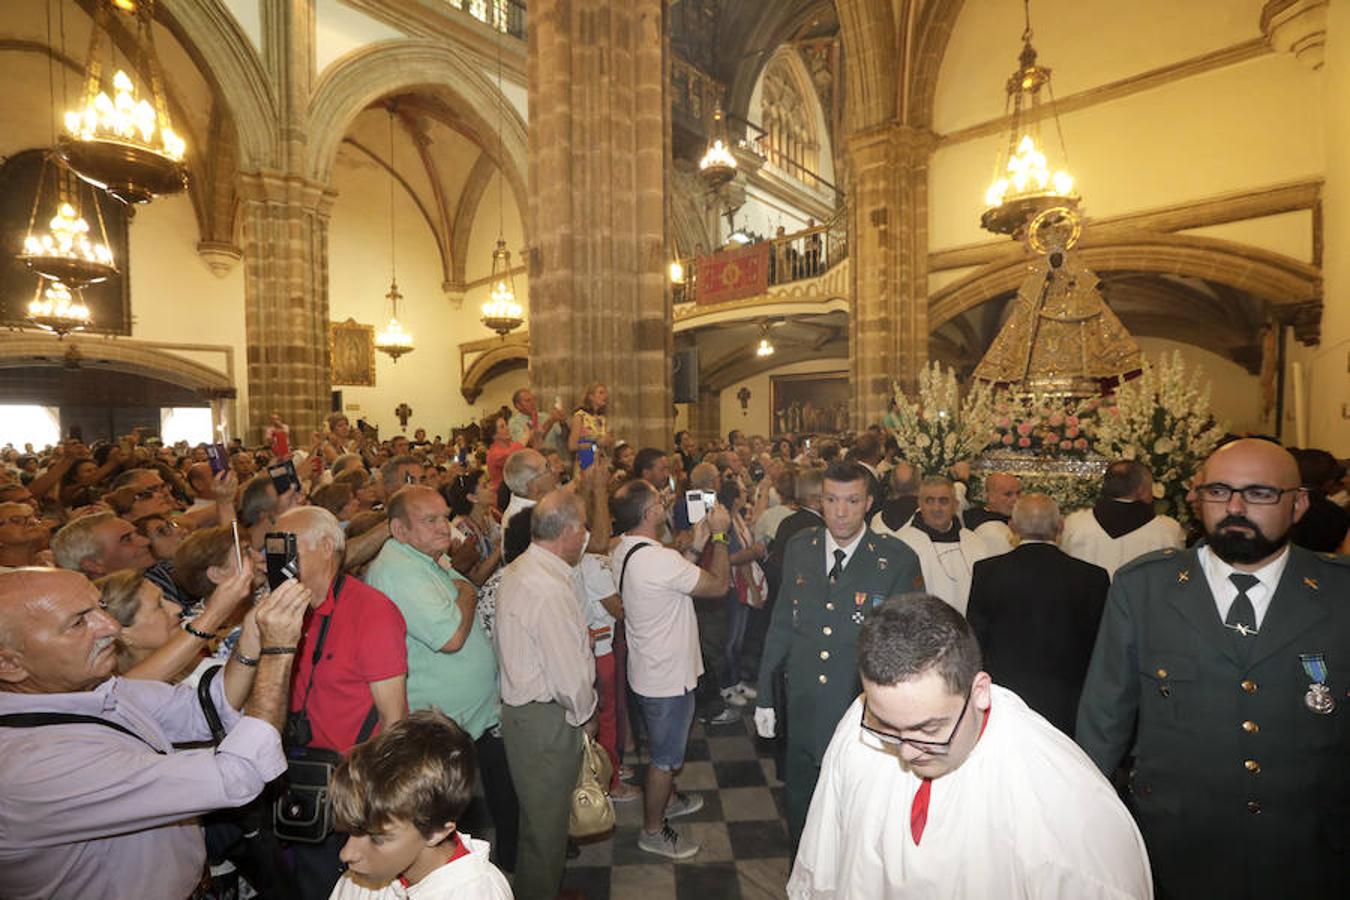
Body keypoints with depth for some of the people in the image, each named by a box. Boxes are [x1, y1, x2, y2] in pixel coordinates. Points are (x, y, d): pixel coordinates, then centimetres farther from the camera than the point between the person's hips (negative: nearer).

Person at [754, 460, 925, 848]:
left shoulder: (898, 560, -13)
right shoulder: (799, 548, -2)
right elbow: (781, 624, 4)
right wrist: (765, 695, 7)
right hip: (803, 710, 3)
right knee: (798, 803, 20)